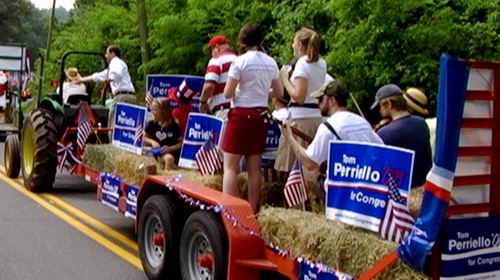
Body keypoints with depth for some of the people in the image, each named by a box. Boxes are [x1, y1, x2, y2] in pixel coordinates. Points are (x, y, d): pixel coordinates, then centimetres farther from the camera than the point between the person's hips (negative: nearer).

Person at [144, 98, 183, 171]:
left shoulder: (174, 126, -1)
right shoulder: (152, 124, 5)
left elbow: (180, 142, 1)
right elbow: (145, 138, 15)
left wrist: (170, 148, -15)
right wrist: (152, 142, -5)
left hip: (173, 152, 2)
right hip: (158, 153, -2)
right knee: (169, 158, -32)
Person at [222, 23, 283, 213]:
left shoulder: (240, 61, -12)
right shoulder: (271, 63, 5)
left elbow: (228, 93, -12)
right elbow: (278, 93, 11)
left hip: (241, 114, -6)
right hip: (261, 115, 6)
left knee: (230, 166, -1)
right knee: (254, 167, 12)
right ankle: (253, 210, 16)